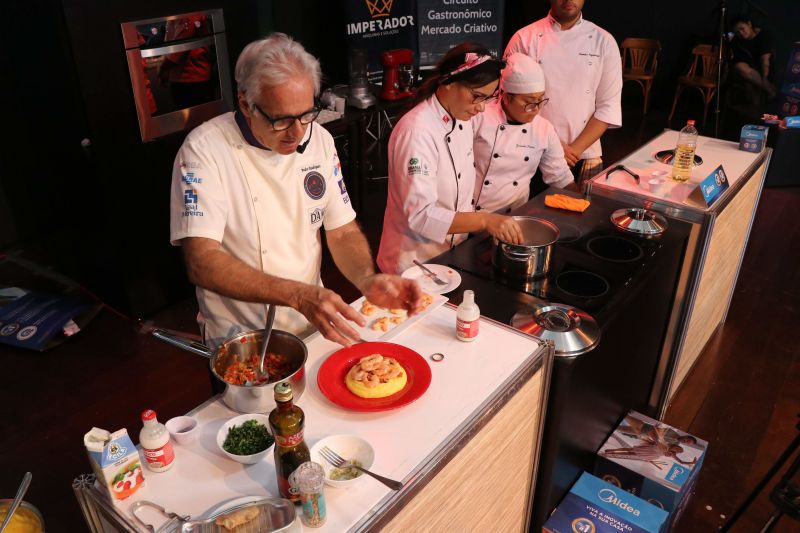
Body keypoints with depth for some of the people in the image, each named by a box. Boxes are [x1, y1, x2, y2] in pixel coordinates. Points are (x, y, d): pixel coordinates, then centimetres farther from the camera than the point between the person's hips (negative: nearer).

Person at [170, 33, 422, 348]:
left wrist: (368, 280, -19)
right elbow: (201, 263, -24)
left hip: (312, 323, 3)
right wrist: (298, 295, -36)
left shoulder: (319, 140, 0)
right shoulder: (204, 150, -16)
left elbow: (343, 231, 2)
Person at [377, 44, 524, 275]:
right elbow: (421, 215, -29)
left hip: (451, 253, 8)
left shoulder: (461, 120, 3)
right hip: (414, 262, -8)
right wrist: (484, 220, -36)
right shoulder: (417, 130, -24)